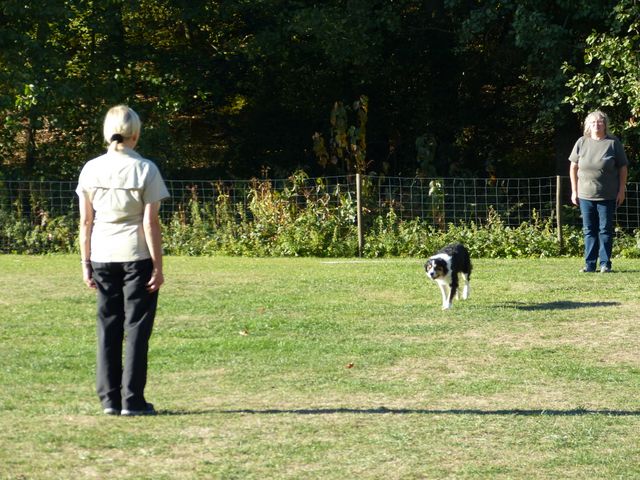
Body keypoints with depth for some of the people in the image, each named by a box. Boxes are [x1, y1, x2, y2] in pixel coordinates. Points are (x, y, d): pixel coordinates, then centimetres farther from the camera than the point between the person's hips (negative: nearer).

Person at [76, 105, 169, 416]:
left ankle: (109, 399, 12)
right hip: (137, 257, -3)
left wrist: (86, 263, 10)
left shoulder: (91, 169, 2)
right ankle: (132, 399, 3)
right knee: (136, 328, 3)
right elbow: (150, 223, -8)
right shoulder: (145, 169, -7)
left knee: (107, 328, 10)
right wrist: (158, 267, -4)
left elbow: (85, 221, 3)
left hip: (102, 258, 3)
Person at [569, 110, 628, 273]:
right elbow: (573, 167, 9)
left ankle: (605, 264, 7)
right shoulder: (582, 143, 4)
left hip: (607, 196, -2)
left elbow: (623, 168, 1)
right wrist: (574, 191, 6)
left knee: (605, 230, 2)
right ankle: (590, 264, 11)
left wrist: (621, 191, -3)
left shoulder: (613, 143, -2)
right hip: (585, 195, 2)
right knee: (589, 230, 6)